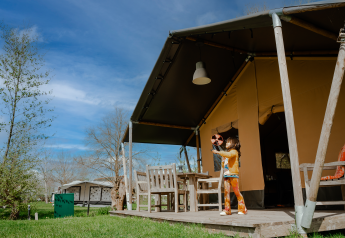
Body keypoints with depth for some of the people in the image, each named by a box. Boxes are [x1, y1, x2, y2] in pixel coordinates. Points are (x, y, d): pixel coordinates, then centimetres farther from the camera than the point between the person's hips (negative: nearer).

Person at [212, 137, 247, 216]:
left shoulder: (234, 151, 0)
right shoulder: (227, 153, 25)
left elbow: (229, 154, -25)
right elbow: (223, 165, 26)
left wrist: (218, 152, -24)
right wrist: (223, 159, 9)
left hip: (233, 175, -7)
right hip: (226, 175, 7)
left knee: (237, 192, -4)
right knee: (226, 192, -1)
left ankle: (242, 209, 5)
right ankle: (227, 210, -1)